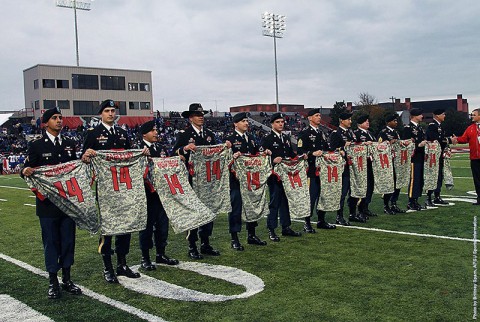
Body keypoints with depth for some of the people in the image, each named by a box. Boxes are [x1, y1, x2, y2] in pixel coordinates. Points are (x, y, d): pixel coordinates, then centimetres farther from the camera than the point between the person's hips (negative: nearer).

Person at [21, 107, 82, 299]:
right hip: (48, 203, -3)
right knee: (51, 242, 5)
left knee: (68, 240, 9)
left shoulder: (69, 144, 9)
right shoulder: (37, 146, -1)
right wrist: (26, 171, -24)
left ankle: (67, 280, 22)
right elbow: (27, 169, -2)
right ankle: (53, 282, 17)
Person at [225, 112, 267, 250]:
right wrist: (233, 156, -29)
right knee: (236, 207, -2)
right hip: (236, 178, -7)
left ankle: (251, 235, 26)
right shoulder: (230, 139, -5)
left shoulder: (251, 139, 16)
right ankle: (234, 239, 7)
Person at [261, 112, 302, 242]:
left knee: (286, 201, 13)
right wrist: (273, 161, -29)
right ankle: (271, 230, 7)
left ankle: (286, 227, 23)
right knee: (274, 202, -2)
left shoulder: (286, 138, 17)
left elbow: (291, 154, 21)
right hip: (274, 176, -7)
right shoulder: (267, 139, -5)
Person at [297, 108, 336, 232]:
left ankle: (321, 221, 22)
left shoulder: (321, 133, 18)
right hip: (311, 169, -7)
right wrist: (312, 154, -21)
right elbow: (299, 151, -11)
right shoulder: (304, 133, -5)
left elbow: (326, 148, 25)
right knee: (312, 195, -8)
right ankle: (307, 223, 2)